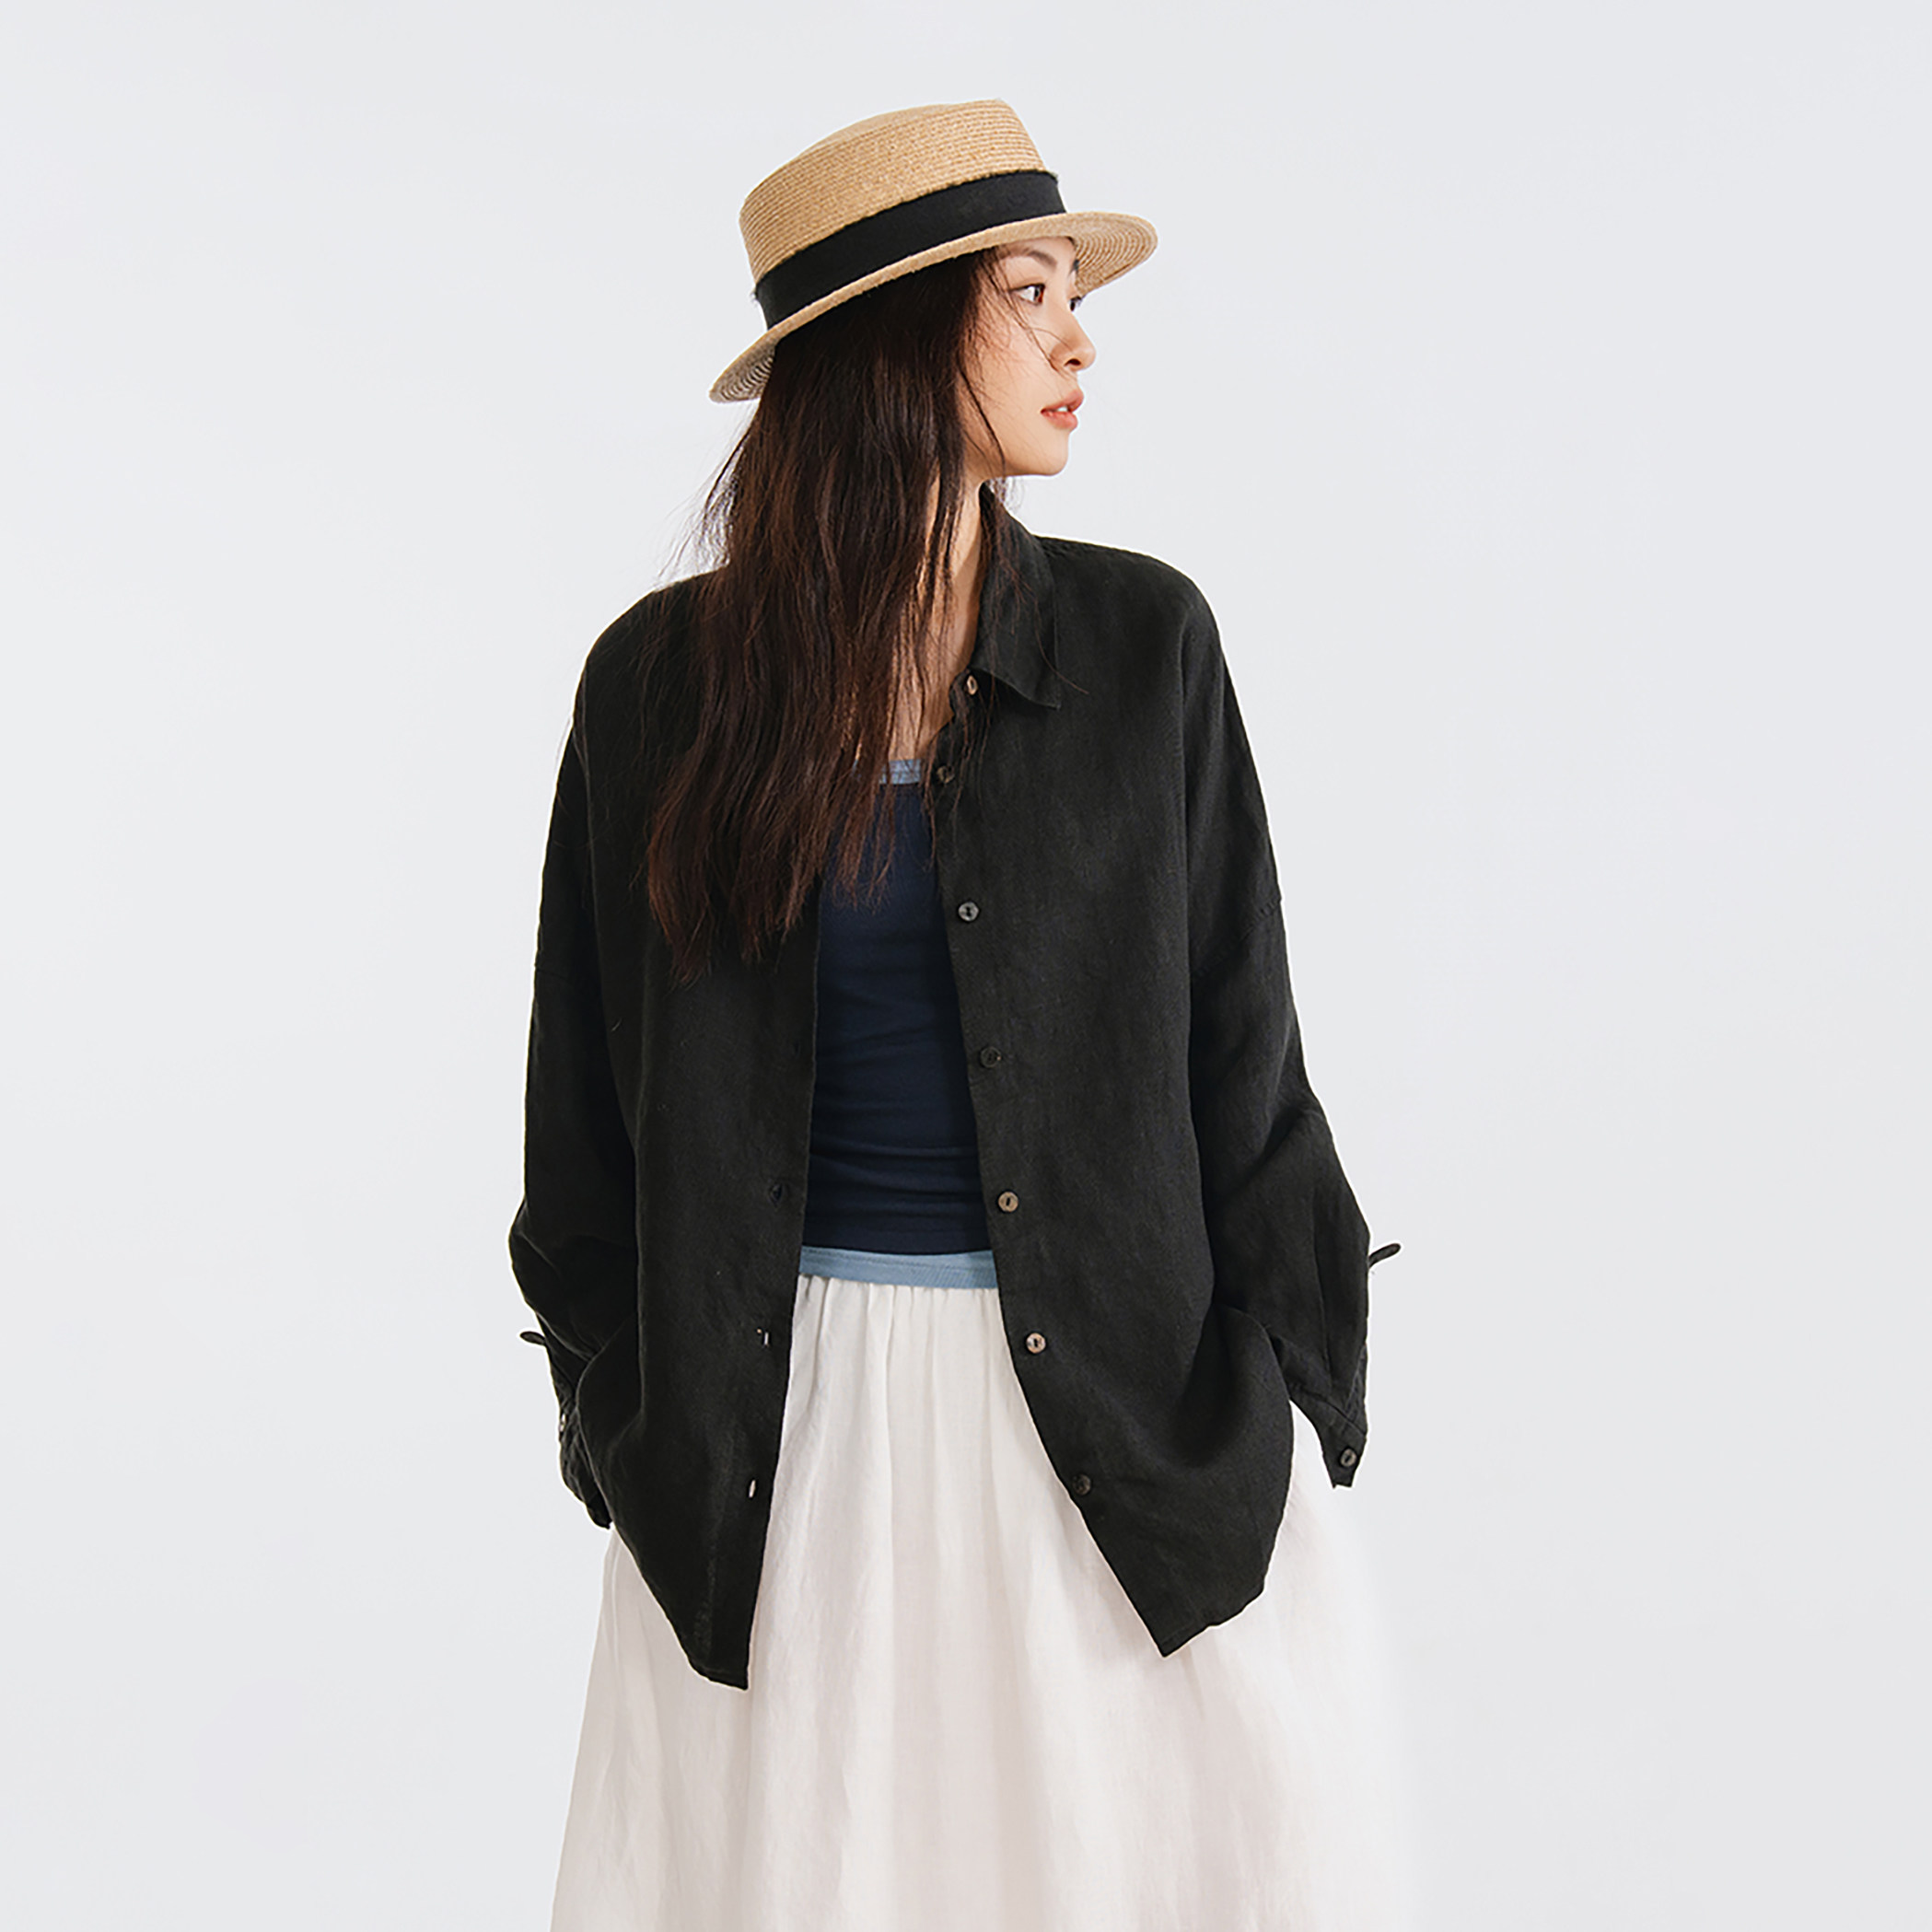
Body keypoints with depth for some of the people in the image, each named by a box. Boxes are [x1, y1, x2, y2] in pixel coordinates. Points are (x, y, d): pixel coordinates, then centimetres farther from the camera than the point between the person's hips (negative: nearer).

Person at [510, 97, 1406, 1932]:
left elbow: (1240, 1044, 2)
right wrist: (628, 1432, 5)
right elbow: (592, 1098, 5)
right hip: (795, 1416, 0)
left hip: (1128, 1401, 1)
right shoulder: (664, 677, -2)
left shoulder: (1140, 641, -1)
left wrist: (1286, 1404, 0)